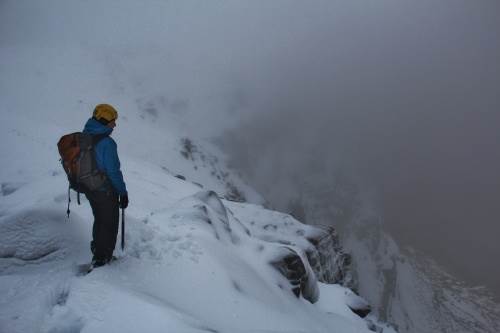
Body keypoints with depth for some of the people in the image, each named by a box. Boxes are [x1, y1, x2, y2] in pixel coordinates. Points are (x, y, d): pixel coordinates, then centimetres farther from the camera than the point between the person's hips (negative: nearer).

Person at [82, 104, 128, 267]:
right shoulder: (106, 143, -26)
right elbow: (113, 171, -24)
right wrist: (123, 193, -14)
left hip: (88, 189, 8)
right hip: (106, 191, -8)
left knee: (99, 220, 26)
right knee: (109, 224, 12)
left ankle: (97, 251, 43)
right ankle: (102, 259, 23)